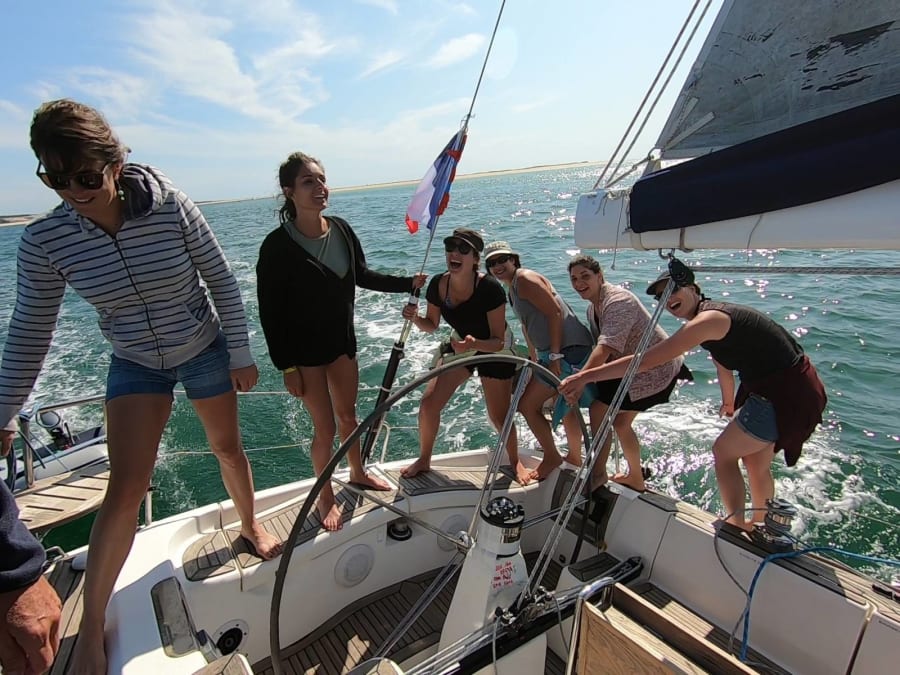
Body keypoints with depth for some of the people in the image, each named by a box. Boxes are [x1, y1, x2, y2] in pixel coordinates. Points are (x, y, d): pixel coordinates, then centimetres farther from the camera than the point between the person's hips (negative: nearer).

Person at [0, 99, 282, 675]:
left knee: (229, 449, 15)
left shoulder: (170, 207, -21)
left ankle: (250, 524, 44)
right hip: (135, 364, 1)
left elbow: (222, 281, -12)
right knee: (126, 487, -5)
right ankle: (92, 626, 15)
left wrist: (241, 355, -9)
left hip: (205, 350, 0)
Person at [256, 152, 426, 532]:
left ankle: (358, 473, 45)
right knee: (325, 426, 4)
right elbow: (270, 311, -16)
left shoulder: (341, 230, -4)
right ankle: (326, 498, 29)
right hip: (304, 351, -5)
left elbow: (362, 276, 11)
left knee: (348, 414, 21)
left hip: (342, 340, 5)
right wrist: (286, 366, -16)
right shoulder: (278, 245, -20)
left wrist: (408, 283, 6)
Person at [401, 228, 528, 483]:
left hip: (494, 351, -4)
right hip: (460, 346, 4)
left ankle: (516, 462, 33)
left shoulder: (490, 289, -33)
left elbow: (498, 342, -27)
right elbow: (432, 325, -2)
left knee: (498, 416, 1)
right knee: (428, 402, -8)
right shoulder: (437, 285, -18)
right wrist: (415, 318, -23)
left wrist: (474, 344, -47)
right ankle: (423, 460, 17)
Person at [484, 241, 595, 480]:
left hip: (568, 349, -11)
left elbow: (555, 313, -21)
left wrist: (555, 356, -23)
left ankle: (551, 457, 13)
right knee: (567, 405, 25)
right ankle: (574, 458, 45)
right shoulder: (512, 289, 16)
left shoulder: (525, 279, -13)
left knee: (527, 404, -6)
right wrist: (534, 361, 22)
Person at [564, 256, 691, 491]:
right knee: (621, 421, 17)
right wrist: (582, 378, -3)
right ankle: (636, 479, 36)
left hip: (655, 370, -10)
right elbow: (599, 348, 8)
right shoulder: (593, 308, 6)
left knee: (599, 410, -13)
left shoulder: (618, 300, -25)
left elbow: (608, 346, -39)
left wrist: (582, 377, -49)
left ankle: (598, 474, 4)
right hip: (634, 368, 10)